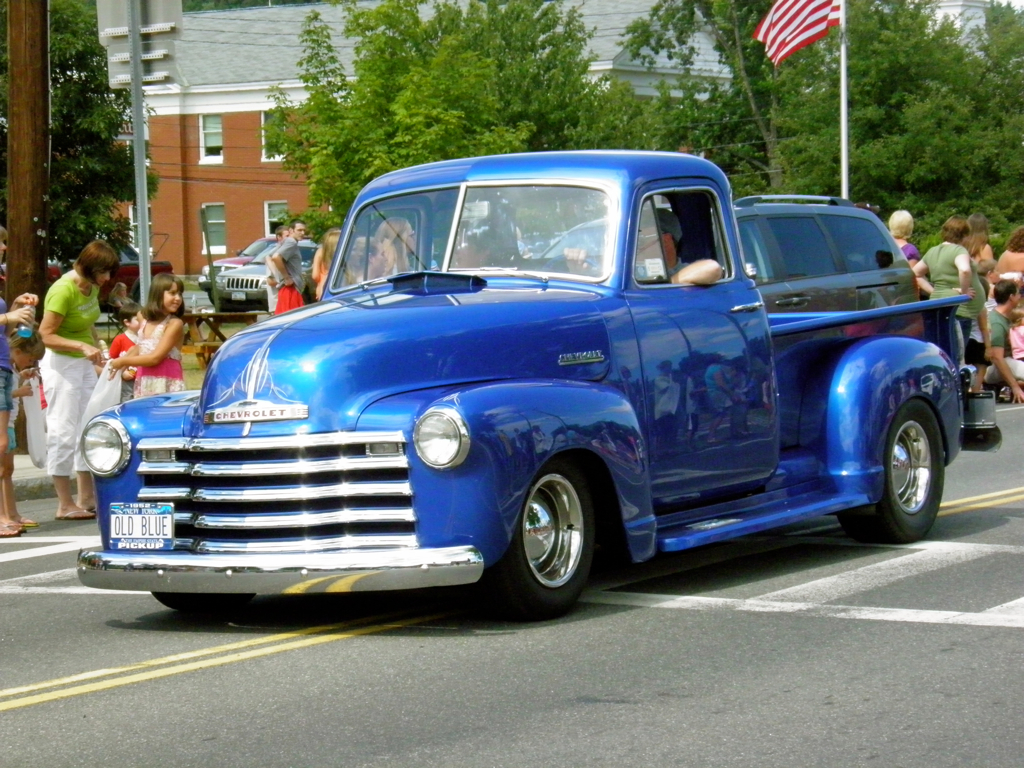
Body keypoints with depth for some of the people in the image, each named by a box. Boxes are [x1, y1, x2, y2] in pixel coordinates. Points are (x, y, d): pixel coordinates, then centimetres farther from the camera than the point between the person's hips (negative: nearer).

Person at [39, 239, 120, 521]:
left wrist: (98, 349, 7)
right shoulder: (63, 291, -22)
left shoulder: (92, 287, 3)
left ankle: (87, 497, 18)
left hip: (84, 364, 9)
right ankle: (65, 504, -1)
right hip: (62, 364, -9)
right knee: (63, 432, -5)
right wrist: (83, 347, -30)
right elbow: (47, 335, -22)